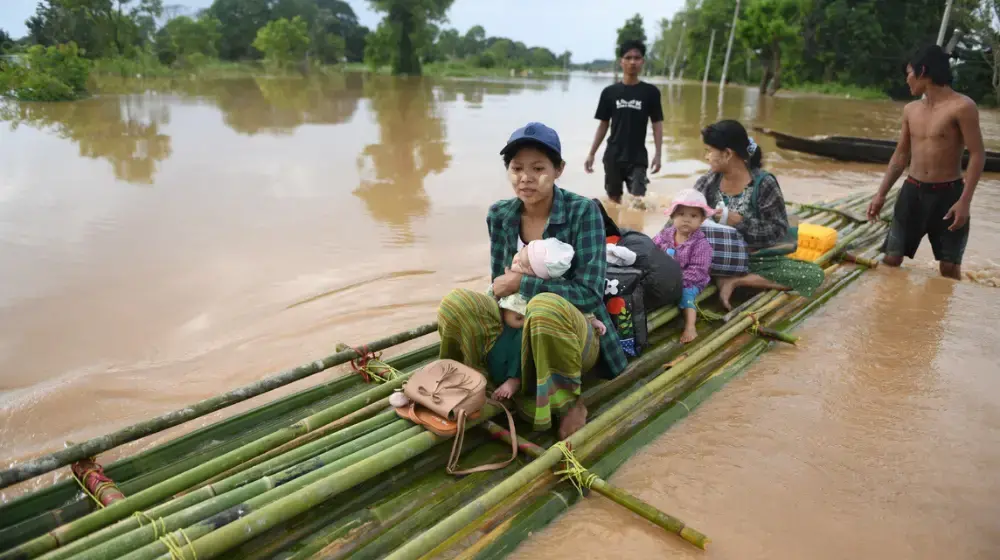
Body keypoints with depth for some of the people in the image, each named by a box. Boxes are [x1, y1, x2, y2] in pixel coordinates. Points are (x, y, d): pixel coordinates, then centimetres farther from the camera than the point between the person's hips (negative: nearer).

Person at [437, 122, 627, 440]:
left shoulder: (583, 211, -15)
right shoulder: (499, 216, -2)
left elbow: (590, 292, -20)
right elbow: (500, 287, 2)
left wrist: (522, 284, -20)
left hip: (574, 331, -3)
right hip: (519, 330, 4)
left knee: (545, 306, -38)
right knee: (456, 302, -23)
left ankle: (568, 402, -13)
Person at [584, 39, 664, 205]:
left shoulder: (651, 92, -1)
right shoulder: (609, 92, 3)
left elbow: (657, 125, 1)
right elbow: (603, 125, 7)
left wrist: (658, 154, -7)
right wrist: (591, 153, 3)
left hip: (638, 157, -2)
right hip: (613, 156, 2)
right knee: (614, 199, 11)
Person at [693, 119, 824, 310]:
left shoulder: (763, 183, -12)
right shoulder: (709, 180, -1)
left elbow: (779, 230, -12)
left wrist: (741, 221, -22)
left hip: (754, 259, -1)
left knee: (814, 275, -20)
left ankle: (735, 280, -18)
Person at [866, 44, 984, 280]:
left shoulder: (962, 106, -11)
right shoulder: (910, 110, 8)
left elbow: (977, 155, -13)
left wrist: (965, 201, -21)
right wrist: (881, 194, 11)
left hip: (948, 194, -5)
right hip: (912, 191, 5)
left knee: (950, 267, 1)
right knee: (891, 259, 1)